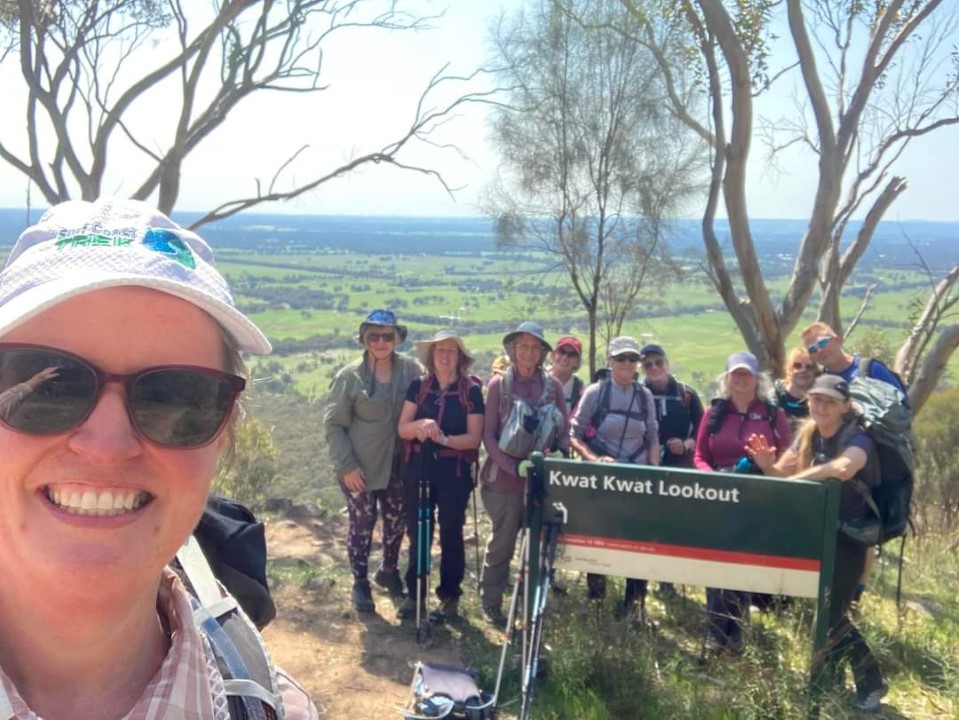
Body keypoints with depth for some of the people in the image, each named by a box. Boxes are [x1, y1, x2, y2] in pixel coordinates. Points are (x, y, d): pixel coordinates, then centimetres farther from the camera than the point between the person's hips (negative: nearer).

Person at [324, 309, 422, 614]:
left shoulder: (411, 369, -6)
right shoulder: (350, 376, -12)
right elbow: (333, 424, -9)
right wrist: (346, 465, -14)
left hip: (397, 464, 3)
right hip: (359, 466, -3)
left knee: (396, 520, 18)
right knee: (362, 525, 7)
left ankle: (389, 570, 43)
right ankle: (360, 582, 29)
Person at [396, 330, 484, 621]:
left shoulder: (471, 390, -5)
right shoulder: (418, 386, 3)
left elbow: (475, 437, -8)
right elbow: (402, 429, -2)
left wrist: (445, 439, -24)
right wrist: (420, 425, -23)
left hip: (454, 471, -2)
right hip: (418, 468, 3)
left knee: (451, 534, 7)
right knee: (417, 533, 9)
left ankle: (450, 595, 21)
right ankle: (414, 592, 23)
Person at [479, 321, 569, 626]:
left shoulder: (553, 385, 3)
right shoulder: (499, 384, -2)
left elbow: (565, 430, 6)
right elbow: (488, 434, -5)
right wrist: (514, 465, -16)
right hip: (505, 478, -2)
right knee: (502, 542, 6)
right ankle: (491, 602, 23)